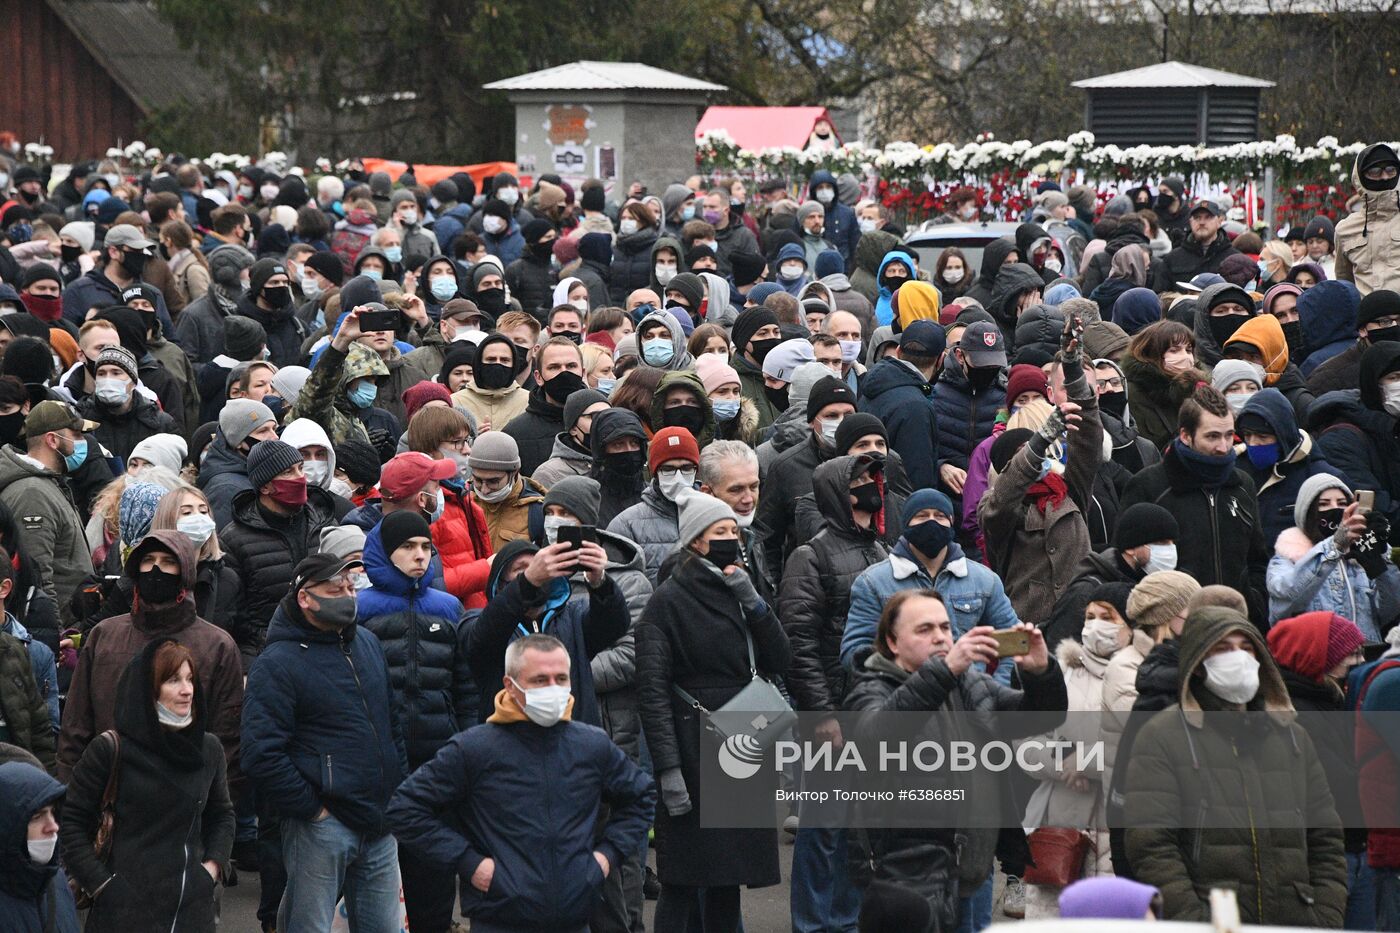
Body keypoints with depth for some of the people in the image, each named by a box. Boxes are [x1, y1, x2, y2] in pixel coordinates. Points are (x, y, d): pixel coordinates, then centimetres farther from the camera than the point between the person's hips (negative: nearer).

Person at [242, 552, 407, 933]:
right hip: (320, 826, -7)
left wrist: (398, 793, 14)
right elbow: (262, 755, -18)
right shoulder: (277, 664, -10)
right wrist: (311, 808, -14)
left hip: (380, 826, 7)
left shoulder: (368, 644, 13)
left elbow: (393, 724, 23)